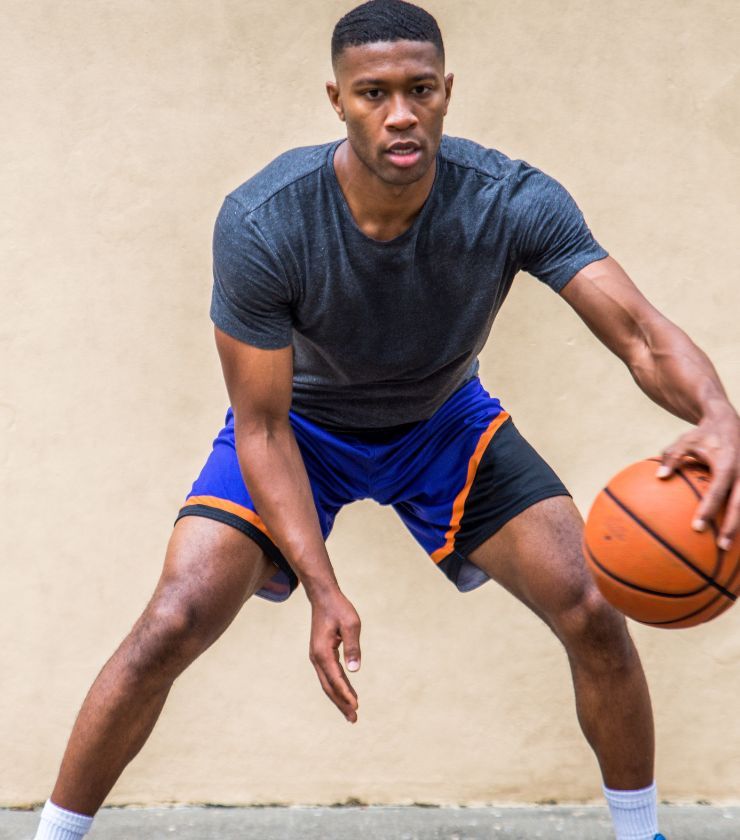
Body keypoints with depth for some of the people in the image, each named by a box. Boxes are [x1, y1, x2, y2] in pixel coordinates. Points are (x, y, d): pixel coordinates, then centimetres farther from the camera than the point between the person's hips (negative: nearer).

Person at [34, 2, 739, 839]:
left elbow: (642, 334, -34)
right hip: (303, 422, -1)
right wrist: (322, 588, -35)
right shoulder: (260, 224, -32)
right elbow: (262, 428, -25)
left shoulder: (513, 202, -29)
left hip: (444, 419, 2)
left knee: (591, 612, -11)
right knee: (171, 627, -17)